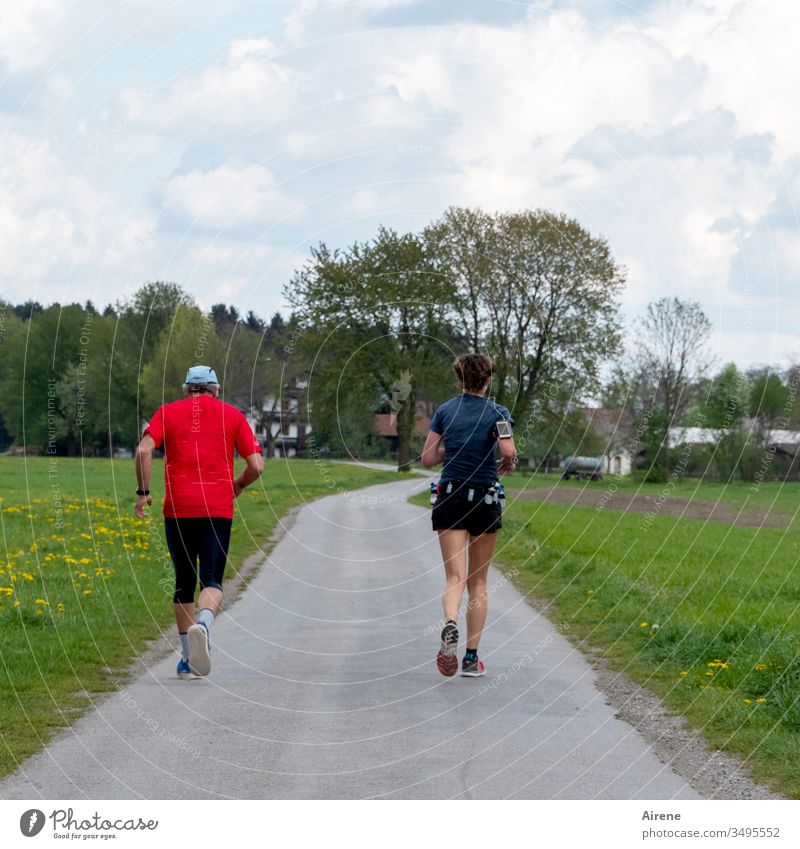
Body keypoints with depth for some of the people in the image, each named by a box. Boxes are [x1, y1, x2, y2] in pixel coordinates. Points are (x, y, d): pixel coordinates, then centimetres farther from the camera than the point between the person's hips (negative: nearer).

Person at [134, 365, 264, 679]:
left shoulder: (168, 412, 9)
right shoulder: (232, 415, 9)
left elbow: (144, 450, -7)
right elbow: (256, 466, 3)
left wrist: (143, 492, 2)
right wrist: (236, 487, 21)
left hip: (178, 509, 1)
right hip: (218, 510, -1)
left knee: (184, 582, 14)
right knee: (211, 581, -4)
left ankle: (188, 659, 17)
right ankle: (203, 624, -37)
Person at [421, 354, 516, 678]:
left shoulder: (444, 411, 4)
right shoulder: (497, 412, -4)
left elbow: (427, 458, 5)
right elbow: (509, 450, -20)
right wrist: (506, 465, 1)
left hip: (450, 499, 1)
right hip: (485, 500, -1)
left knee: (454, 576, -4)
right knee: (478, 580, 11)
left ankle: (450, 625, -37)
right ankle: (471, 657, 10)